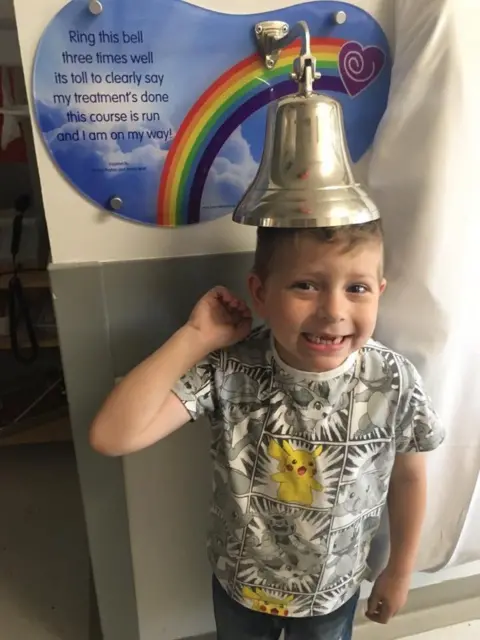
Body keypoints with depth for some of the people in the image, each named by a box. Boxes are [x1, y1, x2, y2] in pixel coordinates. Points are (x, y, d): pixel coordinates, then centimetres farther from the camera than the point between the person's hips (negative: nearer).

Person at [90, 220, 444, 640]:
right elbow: (112, 437, -36)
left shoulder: (395, 384, -25)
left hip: (331, 592, 1)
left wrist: (400, 572, 4)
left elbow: (408, 478, -7)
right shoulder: (228, 369, -30)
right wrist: (196, 338, -37)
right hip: (237, 582, 0)